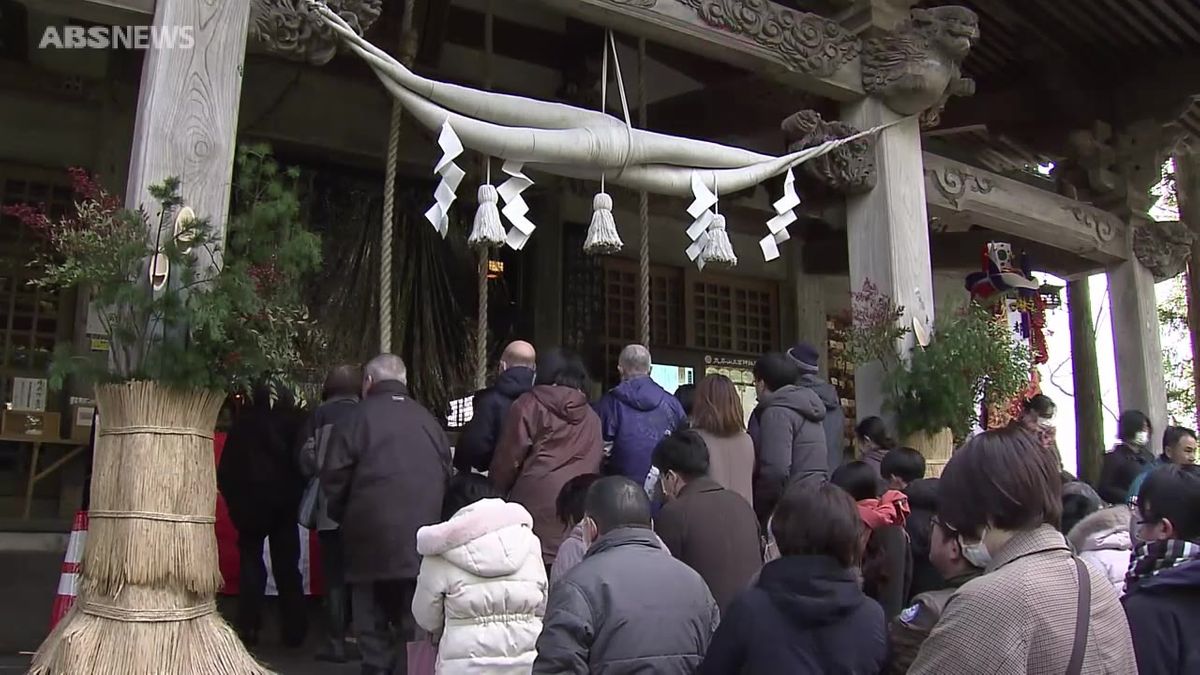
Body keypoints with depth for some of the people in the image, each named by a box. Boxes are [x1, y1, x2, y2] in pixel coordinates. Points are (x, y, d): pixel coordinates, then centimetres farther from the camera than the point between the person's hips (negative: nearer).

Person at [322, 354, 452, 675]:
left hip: (372, 538, -3)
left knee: (373, 626, 6)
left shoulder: (358, 417, -3)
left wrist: (343, 516, 13)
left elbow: (334, 478, -4)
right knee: (414, 625, 9)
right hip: (422, 541, 3)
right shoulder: (429, 420, 9)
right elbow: (446, 476, 11)